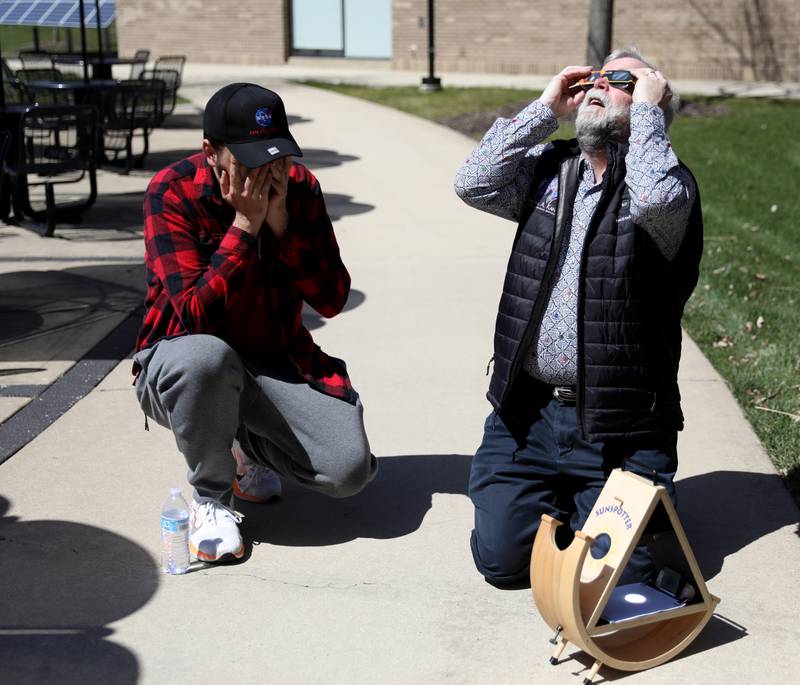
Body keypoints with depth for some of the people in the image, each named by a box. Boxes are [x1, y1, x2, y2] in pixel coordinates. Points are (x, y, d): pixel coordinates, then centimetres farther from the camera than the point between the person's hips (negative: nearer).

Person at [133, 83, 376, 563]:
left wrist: (282, 225, -20)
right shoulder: (172, 193, -15)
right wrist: (245, 225, -26)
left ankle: (249, 446, 17)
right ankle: (211, 498, -12)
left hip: (277, 360, 3)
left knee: (350, 469, -17)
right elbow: (195, 314, -24)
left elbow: (333, 299, -9)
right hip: (185, 361, -3)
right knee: (207, 357, -41)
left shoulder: (300, 187, -4)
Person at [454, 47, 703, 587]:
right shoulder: (549, 167, 10)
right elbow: (474, 184, -6)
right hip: (527, 413, 4)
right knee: (500, 556, -2)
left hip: (619, 429, -3)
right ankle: (557, 500, 29)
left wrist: (647, 108, -13)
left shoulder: (670, 180, -4)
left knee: (614, 572, -8)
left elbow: (656, 200, -28)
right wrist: (545, 109, -2)